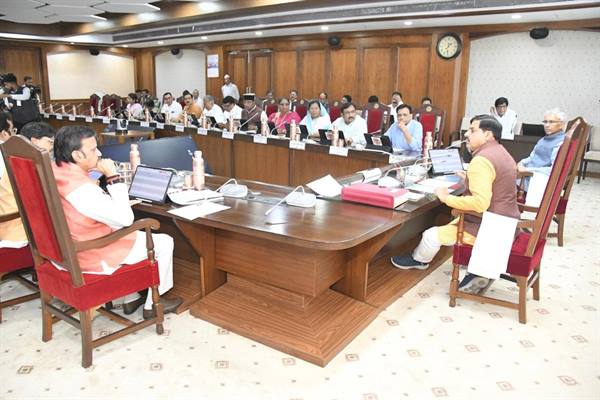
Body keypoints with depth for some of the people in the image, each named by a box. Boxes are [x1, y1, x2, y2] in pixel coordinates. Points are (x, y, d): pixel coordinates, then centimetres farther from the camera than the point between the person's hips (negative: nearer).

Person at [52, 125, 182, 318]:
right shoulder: (82, 189, -33)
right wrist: (113, 177, -22)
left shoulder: (52, 172, -4)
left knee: (134, 235, 32)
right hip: (92, 257, -9)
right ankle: (152, 305, 18)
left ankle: (131, 299, 36)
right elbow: (125, 219, -26)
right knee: (164, 242, 3)